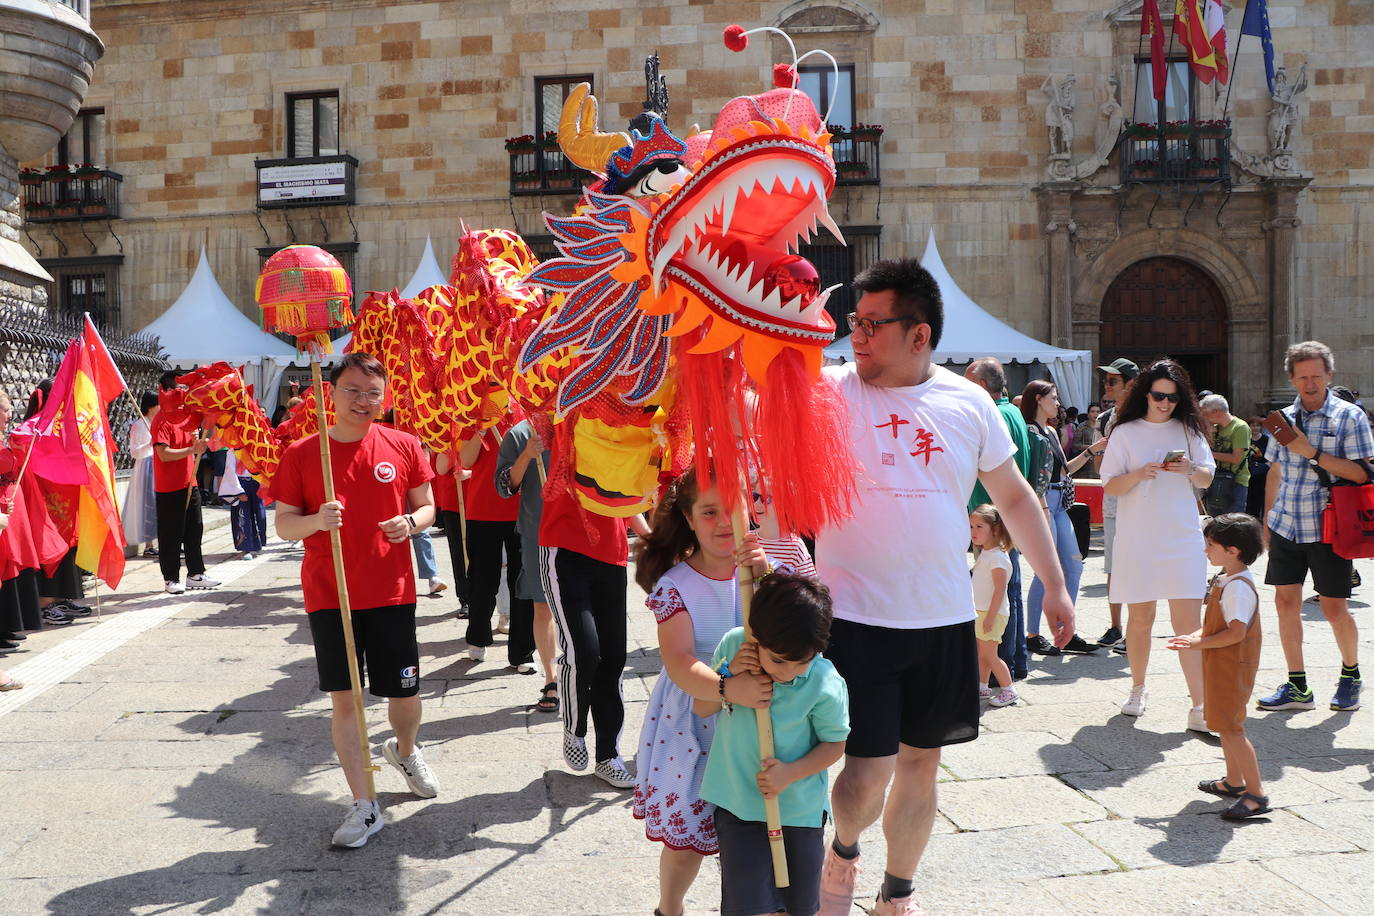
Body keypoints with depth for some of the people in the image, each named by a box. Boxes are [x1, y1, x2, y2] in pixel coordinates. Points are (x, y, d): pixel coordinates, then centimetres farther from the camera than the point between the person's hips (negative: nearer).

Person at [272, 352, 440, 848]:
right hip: (329, 596, -1)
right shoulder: (302, 454, -1)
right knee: (343, 697, 1)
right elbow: (284, 524, 2)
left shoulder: (403, 446, 1)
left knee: (404, 693, 9)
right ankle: (364, 806, 13)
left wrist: (411, 522, -13)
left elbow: (426, 507, 9)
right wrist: (316, 520, -19)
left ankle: (405, 750, 44)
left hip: (392, 593, 1)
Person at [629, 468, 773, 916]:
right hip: (690, 724, -2)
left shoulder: (758, 571, -3)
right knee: (685, 839, 6)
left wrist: (762, 578, -31)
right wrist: (727, 687, -43)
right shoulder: (674, 585, -12)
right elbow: (679, 663, -24)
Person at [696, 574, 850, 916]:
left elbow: (835, 743, -6)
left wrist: (790, 773, -19)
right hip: (737, 801, 1)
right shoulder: (733, 646, -13)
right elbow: (702, 708, 0)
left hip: (799, 808, -1)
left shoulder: (825, 685, -21)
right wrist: (728, 680, -19)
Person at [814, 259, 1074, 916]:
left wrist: (1053, 582, 13)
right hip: (855, 617, -3)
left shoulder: (967, 402, 3)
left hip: (944, 621, 3)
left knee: (921, 763, 14)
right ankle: (843, 851, 31)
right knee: (867, 776, -5)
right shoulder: (830, 390, -4)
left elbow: (1014, 496, 12)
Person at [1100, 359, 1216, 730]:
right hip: (1136, 539, 0)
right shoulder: (1125, 433, 3)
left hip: (1183, 538, 1)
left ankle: (1199, 709, -7)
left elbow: (1207, 480, 11)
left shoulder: (1188, 430, 9)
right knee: (1140, 619, 9)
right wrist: (1139, 474, -18)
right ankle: (1138, 689, 30)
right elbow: (1110, 487, 1)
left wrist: (1190, 469, -11)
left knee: (1189, 623, -7)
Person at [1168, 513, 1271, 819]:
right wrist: (1197, 635, 3)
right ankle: (1234, 781, 32)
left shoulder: (1238, 586, -22)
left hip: (1233, 667, -11)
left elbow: (1236, 633, -27)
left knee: (1230, 727, -8)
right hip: (1222, 665, 11)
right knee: (1224, 724, 19)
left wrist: (1200, 643, -19)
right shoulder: (1225, 580, 10)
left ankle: (1256, 794, -4)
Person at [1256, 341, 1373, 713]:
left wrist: (1312, 452, -20)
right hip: (1286, 528, 5)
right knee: (1286, 602, 4)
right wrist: (1267, 519, 16)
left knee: (1334, 609, 2)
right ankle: (1297, 686, 14)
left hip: (1327, 529, -4)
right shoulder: (1286, 417, 10)